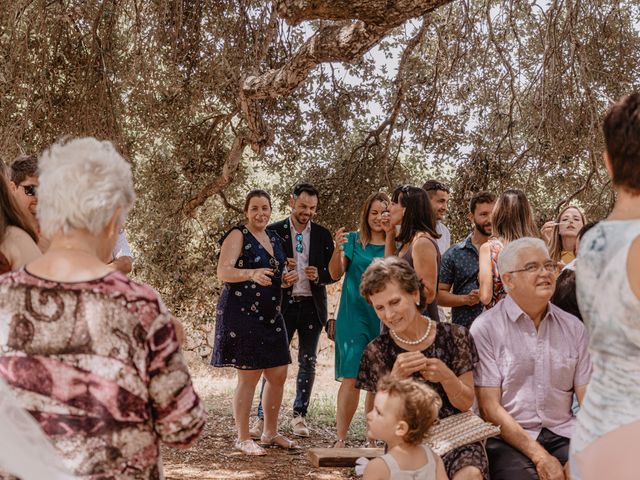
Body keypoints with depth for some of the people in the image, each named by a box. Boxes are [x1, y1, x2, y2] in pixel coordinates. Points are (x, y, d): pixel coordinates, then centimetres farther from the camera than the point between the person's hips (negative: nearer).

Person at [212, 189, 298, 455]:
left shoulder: (273, 238, 15)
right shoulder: (238, 236, -7)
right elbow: (223, 272, -18)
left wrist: (286, 278, 4)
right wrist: (252, 274, -36)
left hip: (270, 314, 8)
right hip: (242, 313, -8)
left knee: (278, 375, 9)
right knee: (249, 376, -5)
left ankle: (270, 432, 23)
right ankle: (243, 438, 5)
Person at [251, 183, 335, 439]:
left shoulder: (323, 235, 6)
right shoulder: (274, 232, 0)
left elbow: (334, 273, 8)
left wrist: (319, 274, -13)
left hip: (312, 306, 3)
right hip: (283, 305, -2)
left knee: (308, 363, 8)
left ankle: (299, 416, 19)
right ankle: (263, 417, 3)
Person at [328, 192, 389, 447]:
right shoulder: (354, 240, 4)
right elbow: (336, 274, -3)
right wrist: (338, 249, -21)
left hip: (384, 318, 2)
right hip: (355, 315, -2)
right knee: (351, 379, -9)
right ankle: (340, 440, -8)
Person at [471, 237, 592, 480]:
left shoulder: (574, 328, 10)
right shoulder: (485, 328, -3)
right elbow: (489, 407, -7)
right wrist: (539, 456, -14)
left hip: (563, 433, 3)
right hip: (508, 438, -3)